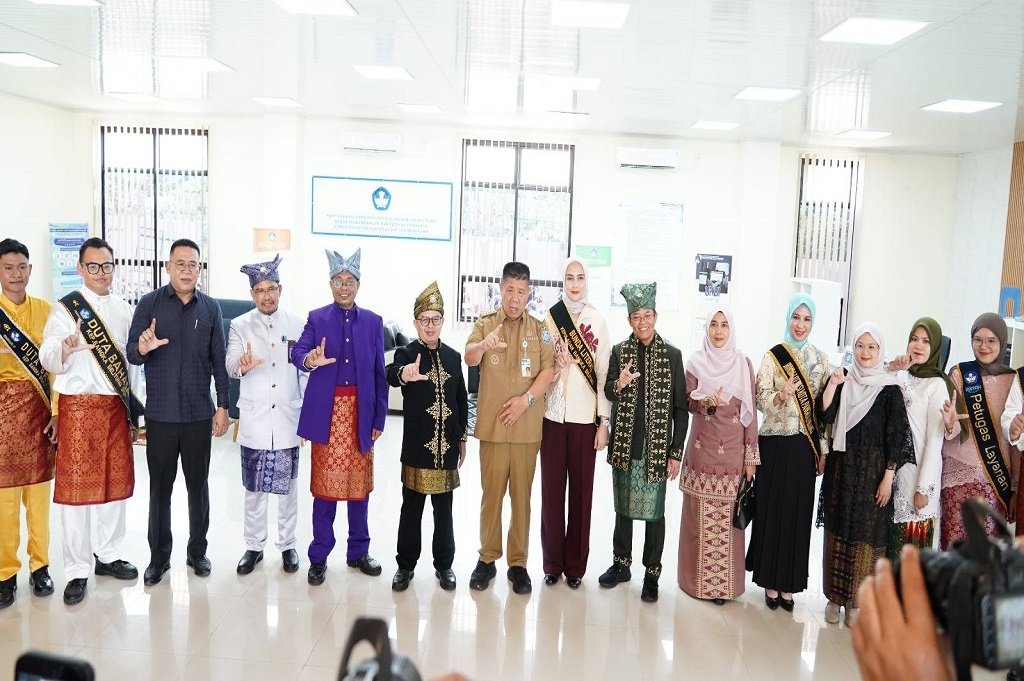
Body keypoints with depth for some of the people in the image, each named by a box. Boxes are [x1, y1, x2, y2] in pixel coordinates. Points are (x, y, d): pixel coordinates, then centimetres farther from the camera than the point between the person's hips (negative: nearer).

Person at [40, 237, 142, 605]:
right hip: (79, 405, -4)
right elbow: (48, 359, -11)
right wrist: (65, 349, -33)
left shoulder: (123, 309, 9)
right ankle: (77, 570, 11)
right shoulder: (65, 308, -4)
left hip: (116, 405, 4)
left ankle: (107, 555, 26)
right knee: (76, 486, 1)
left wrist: (132, 406, 12)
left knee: (116, 481, 11)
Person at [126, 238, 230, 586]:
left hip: (199, 413, 1)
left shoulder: (210, 308, 3)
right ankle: (159, 556, 22)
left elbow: (218, 361, 5)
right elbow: (131, 354, -5)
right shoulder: (150, 303, -2)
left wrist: (222, 406, 3)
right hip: (160, 413, -1)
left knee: (198, 485, 10)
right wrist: (142, 348, -29)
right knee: (160, 487, 8)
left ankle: (197, 550, 25)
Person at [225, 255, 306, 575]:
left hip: (288, 417, 0)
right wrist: (242, 365, -34)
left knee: (287, 485, 10)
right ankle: (254, 545, 23)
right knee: (254, 487, 9)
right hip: (254, 419, 0)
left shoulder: (297, 324, 2)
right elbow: (230, 366, -10)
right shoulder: (240, 325, 1)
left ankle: (287, 544, 23)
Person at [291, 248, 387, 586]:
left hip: (360, 412, 2)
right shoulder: (316, 318, 5)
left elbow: (379, 373, 7)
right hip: (327, 412, -1)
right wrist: (310, 360, -35)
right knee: (324, 483, 3)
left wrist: (379, 418, 3)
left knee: (360, 484, 9)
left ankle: (358, 551, 24)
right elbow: (298, 351, -11)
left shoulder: (373, 322, 8)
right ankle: (319, 556, 15)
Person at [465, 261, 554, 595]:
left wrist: (526, 399, -16)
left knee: (522, 495, 7)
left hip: (527, 426, 1)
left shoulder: (539, 328, 5)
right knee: (491, 493, 8)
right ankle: (487, 558, 21)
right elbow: (469, 357, -16)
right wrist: (483, 345, -39)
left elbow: (548, 370, -2)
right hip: (492, 424, 0)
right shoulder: (485, 323, 2)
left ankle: (518, 563, 18)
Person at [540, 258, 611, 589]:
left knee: (581, 491, 5)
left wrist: (604, 421, -1)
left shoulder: (598, 320, 3)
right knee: (551, 489, 6)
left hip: (585, 417, 0)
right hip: (552, 415, 0)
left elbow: (603, 371, 2)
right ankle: (552, 562, 19)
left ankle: (575, 564, 18)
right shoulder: (549, 317, 4)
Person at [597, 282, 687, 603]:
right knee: (623, 508, 13)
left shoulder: (672, 355, -1)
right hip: (624, 445, 2)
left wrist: (676, 453, -3)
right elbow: (607, 393, 4)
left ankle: (652, 574, 18)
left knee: (654, 513, 5)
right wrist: (618, 384, -20)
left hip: (657, 447, -2)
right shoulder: (619, 352, 3)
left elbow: (680, 408, 0)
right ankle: (621, 564, 29)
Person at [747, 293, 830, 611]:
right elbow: (761, 401, -8)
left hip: (806, 446, 3)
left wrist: (823, 450, 5)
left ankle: (788, 584, 18)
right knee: (772, 510, 2)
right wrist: (781, 396, -29)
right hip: (775, 445, -3)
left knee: (798, 513, 7)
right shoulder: (773, 356, -3)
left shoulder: (820, 359, 8)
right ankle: (770, 582, 15)